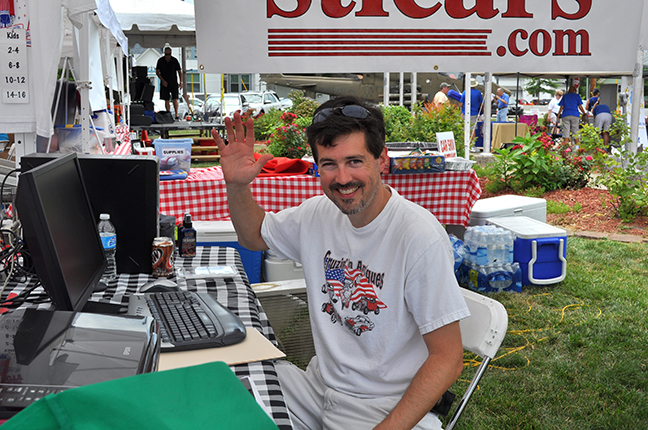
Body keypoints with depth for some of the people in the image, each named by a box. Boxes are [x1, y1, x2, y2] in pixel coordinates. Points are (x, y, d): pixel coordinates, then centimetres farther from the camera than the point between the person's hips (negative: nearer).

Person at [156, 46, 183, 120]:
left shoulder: (174, 60, 0)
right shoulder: (160, 60, 1)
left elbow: (179, 72, 6)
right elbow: (157, 72, 3)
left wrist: (181, 82, -2)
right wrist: (162, 80, -11)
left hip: (174, 83, -1)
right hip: (165, 83, 1)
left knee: (175, 99, -11)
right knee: (166, 100, 1)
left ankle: (176, 115, -7)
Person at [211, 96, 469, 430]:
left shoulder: (421, 237, -21)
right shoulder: (318, 213, -1)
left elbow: (447, 359, -18)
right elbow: (254, 236, 19)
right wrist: (237, 185, 1)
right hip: (319, 386, 6)